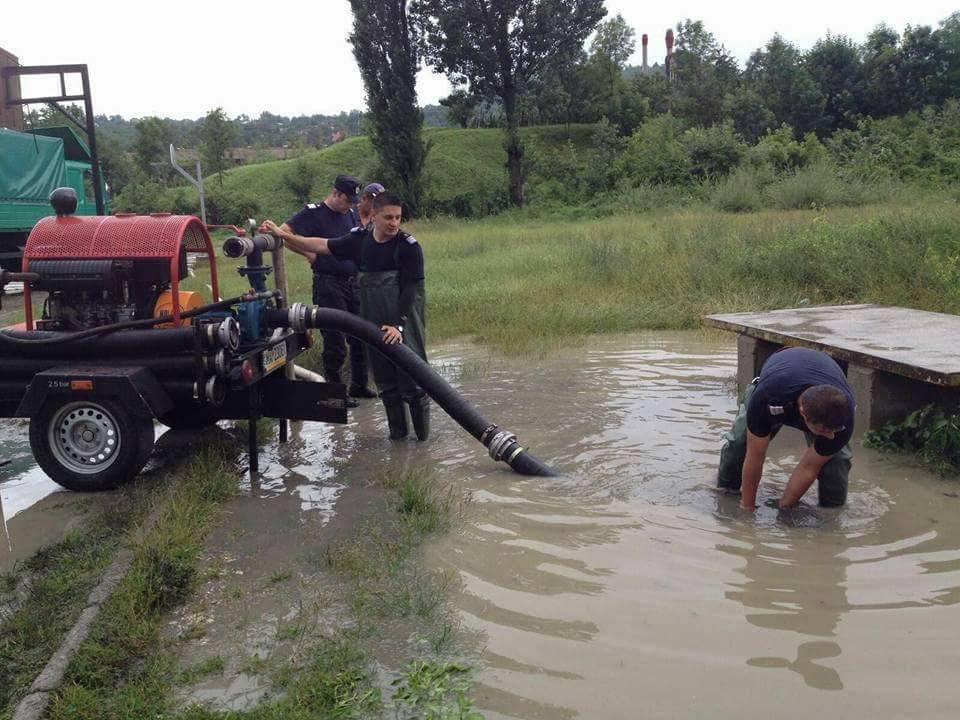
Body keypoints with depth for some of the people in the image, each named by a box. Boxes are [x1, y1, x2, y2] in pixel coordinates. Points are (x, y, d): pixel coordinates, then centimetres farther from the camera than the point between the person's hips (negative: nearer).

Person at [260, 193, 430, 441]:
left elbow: (411, 290, -14)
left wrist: (400, 325, -21)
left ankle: (423, 433, 13)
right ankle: (397, 429, 25)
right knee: (385, 382, 12)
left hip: (405, 327, -5)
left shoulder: (408, 246, -10)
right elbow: (322, 245, 8)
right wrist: (281, 234, 4)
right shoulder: (360, 239, 4)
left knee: (412, 379, -1)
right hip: (374, 325, 5)